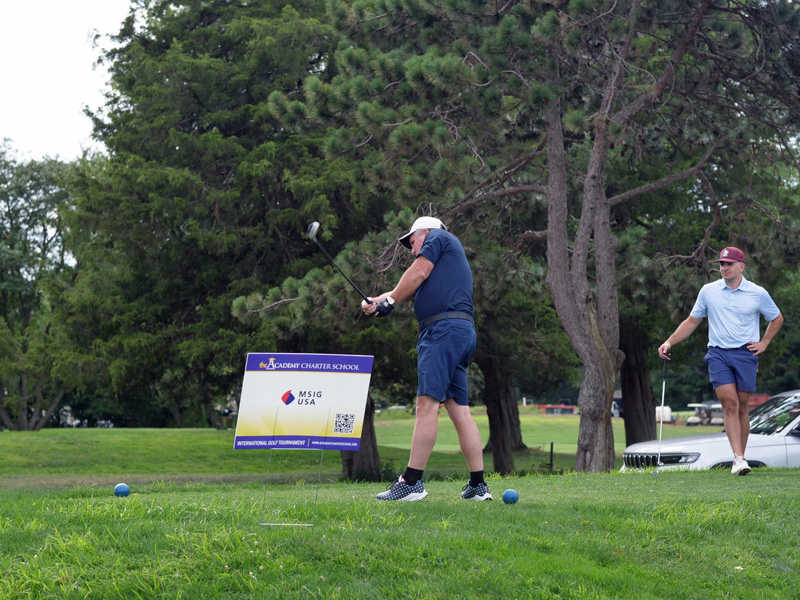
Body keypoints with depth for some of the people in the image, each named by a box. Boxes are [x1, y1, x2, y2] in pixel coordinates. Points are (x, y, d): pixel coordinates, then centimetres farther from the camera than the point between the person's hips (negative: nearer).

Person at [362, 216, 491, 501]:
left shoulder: (437, 236, 11)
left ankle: (412, 481, -20)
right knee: (459, 409, 6)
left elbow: (418, 273, -1)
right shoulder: (449, 259, 34)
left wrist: (390, 301, 11)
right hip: (463, 332, 10)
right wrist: (377, 301, 10)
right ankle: (478, 485, 4)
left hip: (445, 327, -10)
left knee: (427, 403, -15)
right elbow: (410, 288, 24)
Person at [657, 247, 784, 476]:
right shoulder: (708, 291, 6)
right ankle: (738, 459, -20)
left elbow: (777, 318, 19)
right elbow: (691, 322, 14)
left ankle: (740, 458, 11)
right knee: (729, 404, -14)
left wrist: (764, 343, 10)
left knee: (742, 407, 1)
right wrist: (669, 342, 5)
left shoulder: (758, 293, 3)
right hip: (718, 354, 0)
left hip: (745, 354, 0)